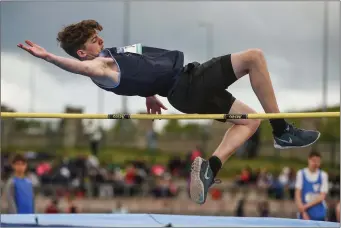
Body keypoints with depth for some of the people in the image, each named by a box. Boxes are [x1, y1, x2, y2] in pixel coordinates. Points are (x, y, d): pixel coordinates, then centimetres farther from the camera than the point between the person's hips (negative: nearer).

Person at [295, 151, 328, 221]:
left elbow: (322, 197, -4)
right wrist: (303, 212, -9)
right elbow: (297, 195, 0)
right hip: (305, 214, -1)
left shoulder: (323, 175, 2)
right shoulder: (301, 173, 2)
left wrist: (306, 206, -12)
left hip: (319, 215, 1)